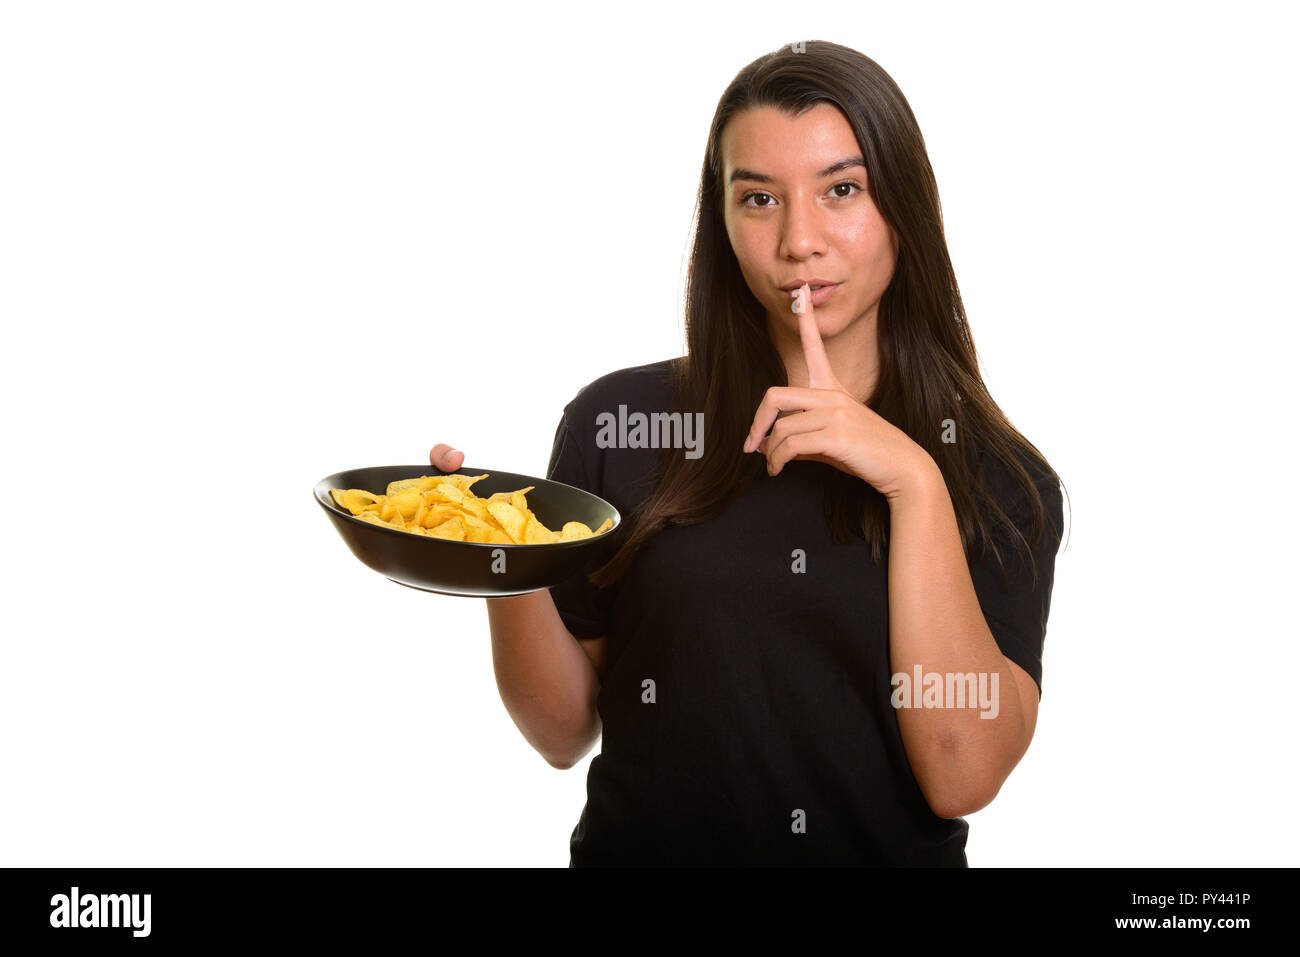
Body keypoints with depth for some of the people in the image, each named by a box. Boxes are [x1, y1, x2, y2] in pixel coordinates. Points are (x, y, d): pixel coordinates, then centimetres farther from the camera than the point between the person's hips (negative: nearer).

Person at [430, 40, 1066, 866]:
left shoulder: (1003, 482, 1)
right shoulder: (617, 421, 0)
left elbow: (963, 776, -11)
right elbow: (565, 732, 4)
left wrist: (917, 487, -16)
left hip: (892, 851, 0)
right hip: (642, 845, 1)